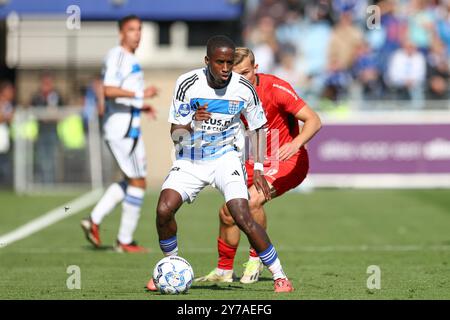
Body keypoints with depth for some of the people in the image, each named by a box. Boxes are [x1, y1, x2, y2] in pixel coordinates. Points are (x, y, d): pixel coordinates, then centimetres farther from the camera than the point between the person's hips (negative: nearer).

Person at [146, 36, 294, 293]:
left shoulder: (244, 89, -12)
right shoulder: (187, 84, -15)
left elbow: (258, 127, 5)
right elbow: (175, 133, -11)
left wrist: (259, 169, -2)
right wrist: (192, 123, -33)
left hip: (225, 157, -1)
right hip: (190, 160, 1)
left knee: (243, 218, -20)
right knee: (164, 210, -19)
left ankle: (279, 276, -6)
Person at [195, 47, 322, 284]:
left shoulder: (276, 88, -22)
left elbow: (313, 121, -25)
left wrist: (295, 143, -44)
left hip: (287, 161, -6)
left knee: (253, 200, -29)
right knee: (227, 213, -1)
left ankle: (256, 258, -7)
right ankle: (224, 270, 21)